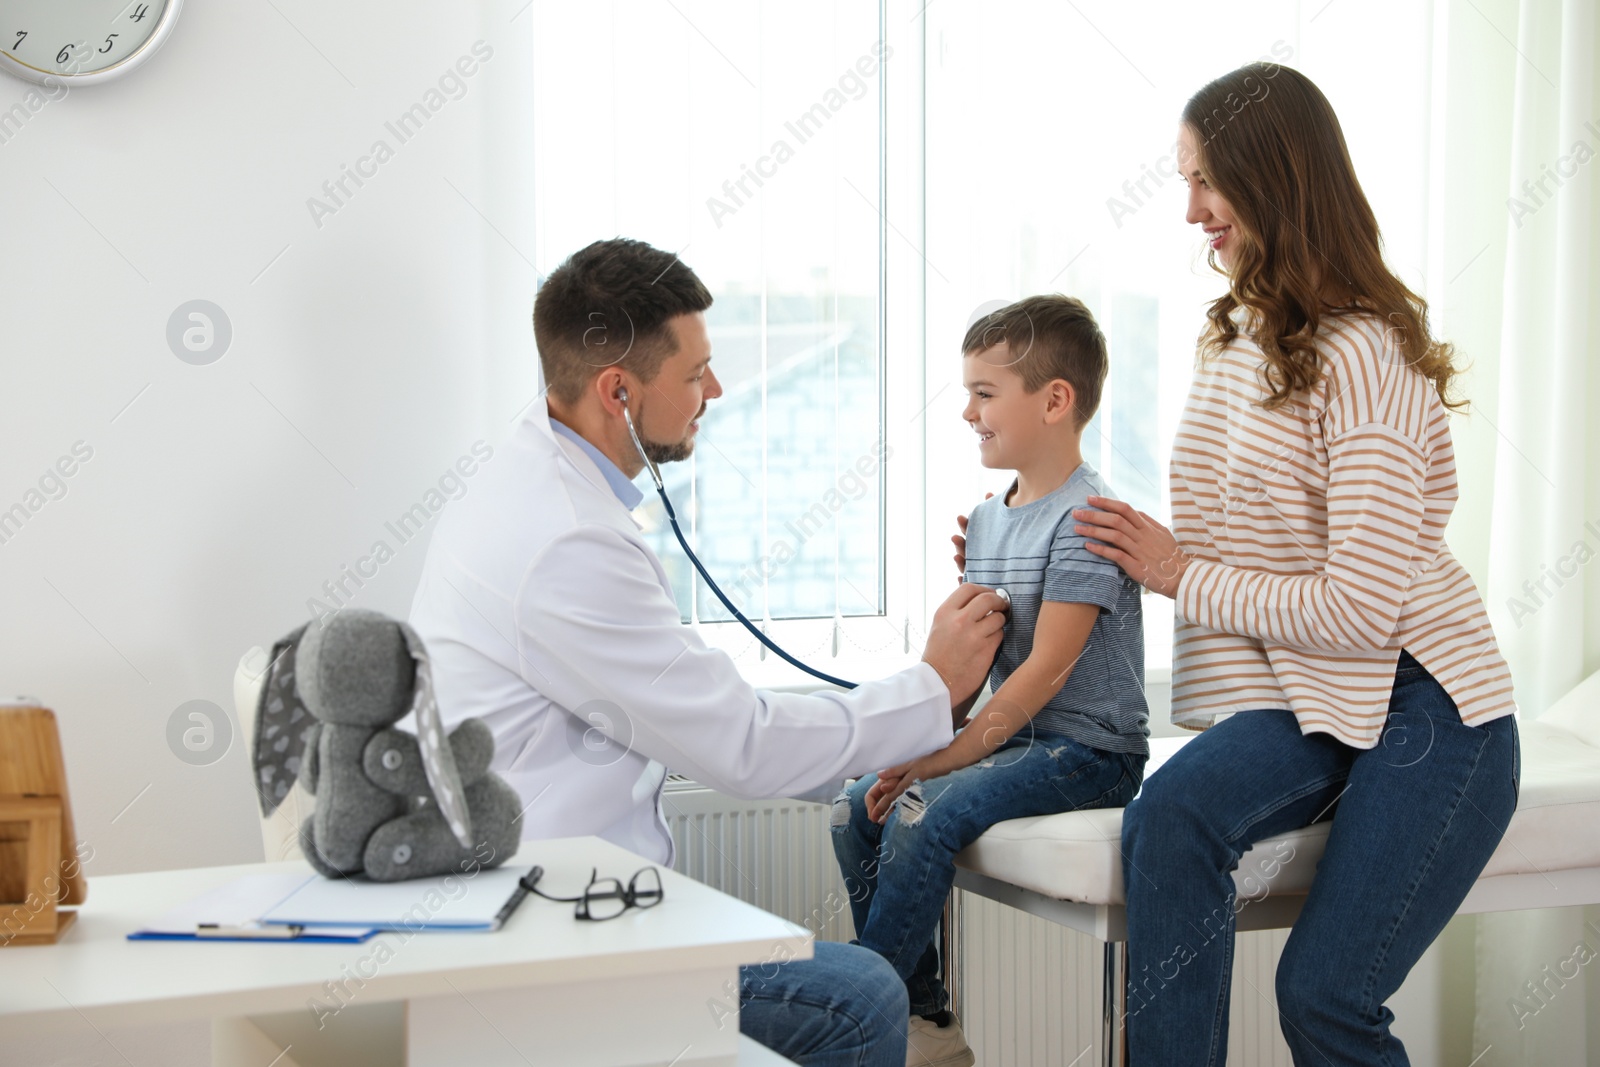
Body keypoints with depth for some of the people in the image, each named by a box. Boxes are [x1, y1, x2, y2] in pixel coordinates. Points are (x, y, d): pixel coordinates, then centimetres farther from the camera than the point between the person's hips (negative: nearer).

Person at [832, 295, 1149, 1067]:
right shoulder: (985, 520, 12)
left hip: (1089, 752, -9)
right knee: (855, 810, 0)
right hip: (1016, 740, 9)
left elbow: (1047, 669, -21)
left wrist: (942, 761, -22)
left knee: (922, 816, -26)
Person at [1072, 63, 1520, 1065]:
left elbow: (1360, 606, -21)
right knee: (1168, 818, -26)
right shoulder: (1240, 334, 10)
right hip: (1306, 698, 6)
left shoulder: (1362, 356, -17)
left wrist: (1182, 578, -12)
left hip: (1428, 706, -6)